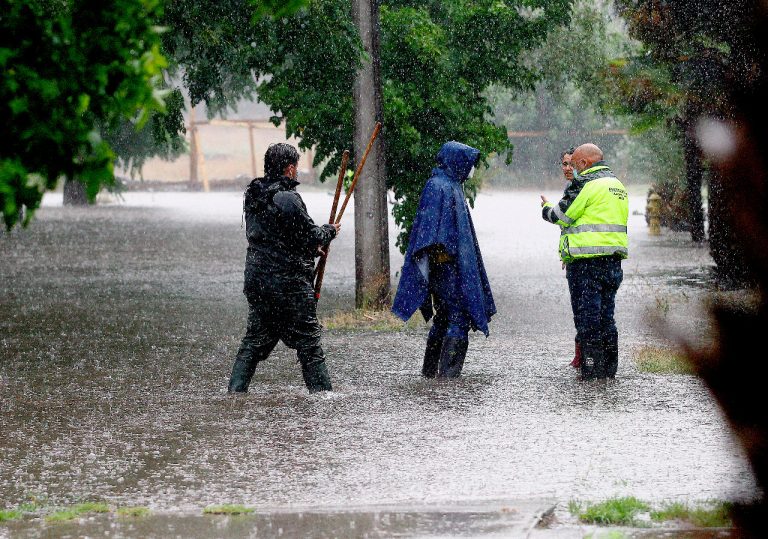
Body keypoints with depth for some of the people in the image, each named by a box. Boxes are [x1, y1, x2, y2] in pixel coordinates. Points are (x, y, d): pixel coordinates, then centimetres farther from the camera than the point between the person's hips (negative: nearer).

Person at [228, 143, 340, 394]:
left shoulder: (253, 197, 9)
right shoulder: (287, 199, -17)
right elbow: (310, 236, -14)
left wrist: (311, 246, 17)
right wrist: (330, 231, 8)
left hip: (256, 279, 7)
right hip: (288, 283, -7)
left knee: (255, 341, 13)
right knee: (308, 343, 1)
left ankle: (235, 390, 8)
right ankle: (322, 392, 3)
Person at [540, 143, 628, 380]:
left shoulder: (587, 183, -10)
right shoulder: (617, 185, 18)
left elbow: (562, 216, -7)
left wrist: (546, 208, 14)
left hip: (587, 263, -8)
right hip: (613, 260, 8)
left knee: (587, 316, -4)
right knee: (606, 315, 13)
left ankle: (591, 367, -6)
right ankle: (609, 367, 16)